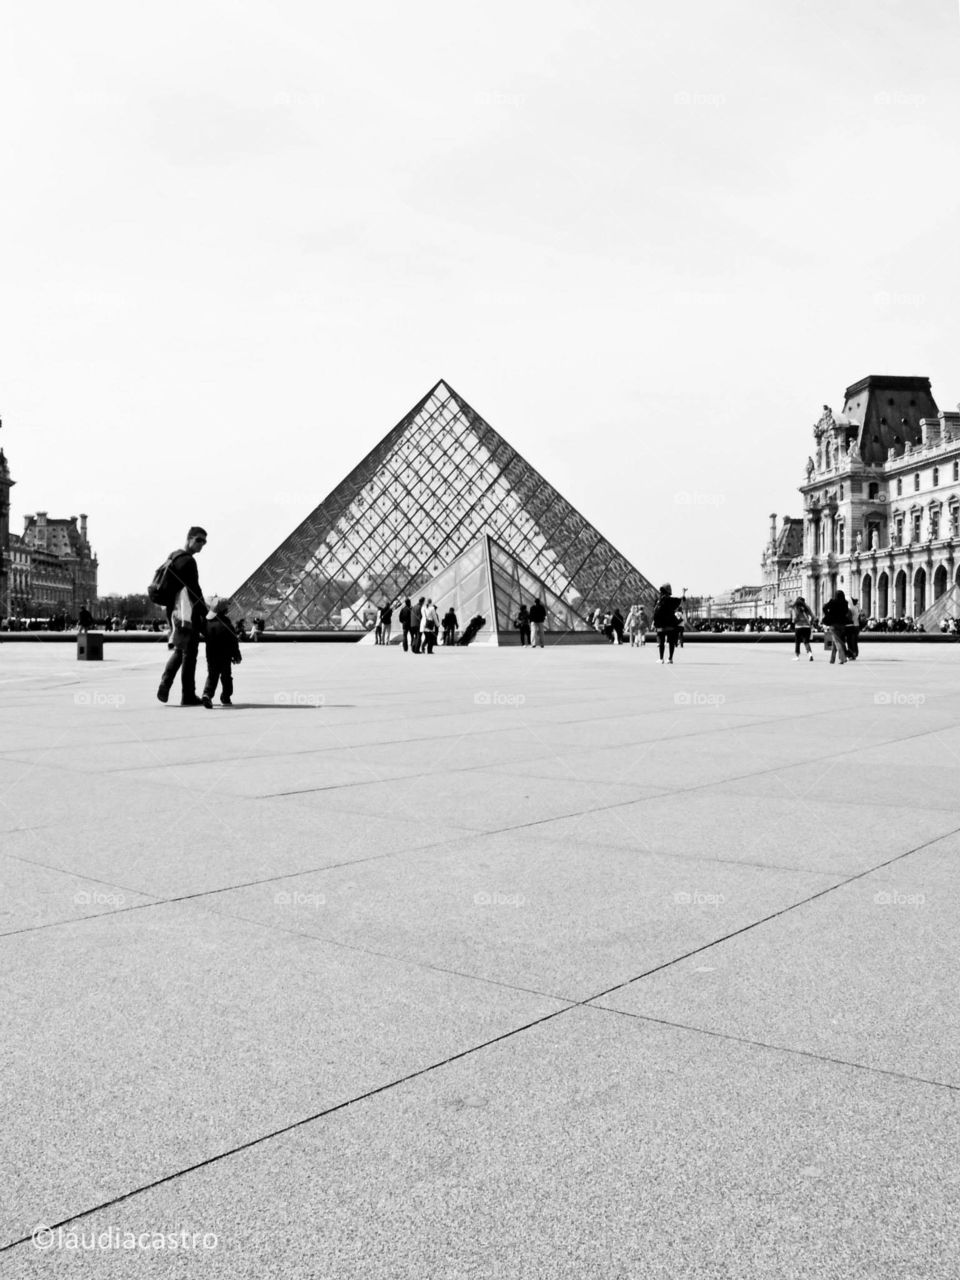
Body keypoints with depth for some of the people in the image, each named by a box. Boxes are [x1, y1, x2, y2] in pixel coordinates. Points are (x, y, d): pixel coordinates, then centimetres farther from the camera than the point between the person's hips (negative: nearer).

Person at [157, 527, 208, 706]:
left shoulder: (172, 557, 18)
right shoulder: (187, 560, -14)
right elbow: (193, 589, -18)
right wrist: (203, 612, -13)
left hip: (172, 611, 9)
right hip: (187, 612, -9)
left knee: (179, 651, 20)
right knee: (189, 652, -2)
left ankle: (164, 687, 8)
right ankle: (188, 696, 3)